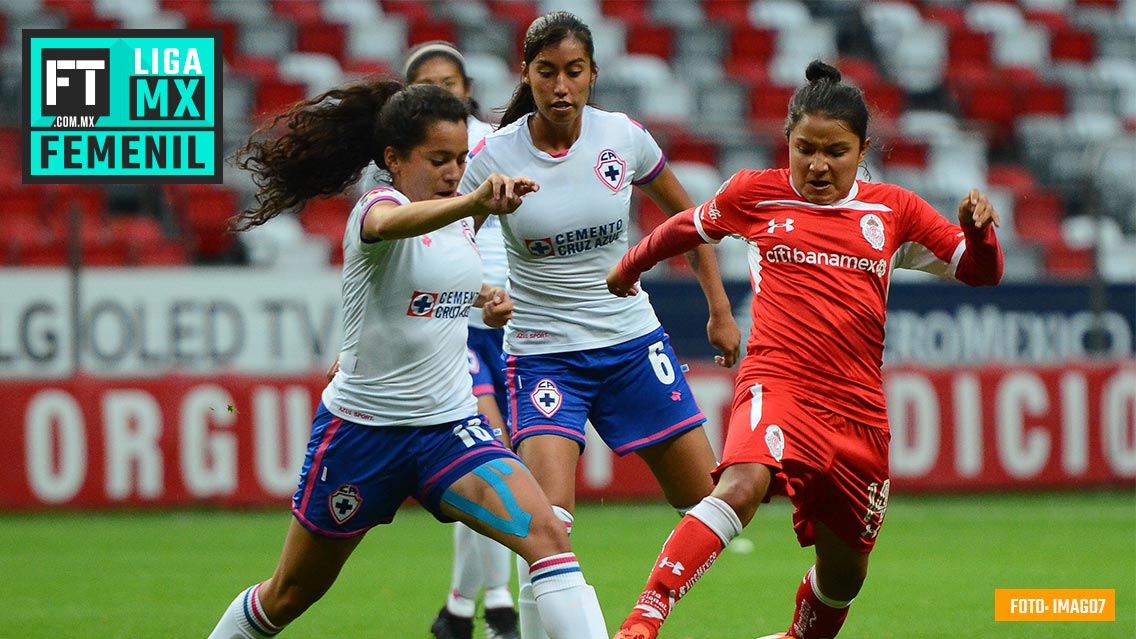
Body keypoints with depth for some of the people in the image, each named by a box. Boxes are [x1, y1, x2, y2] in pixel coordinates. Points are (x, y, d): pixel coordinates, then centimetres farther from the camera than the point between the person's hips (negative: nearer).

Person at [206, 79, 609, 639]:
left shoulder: (458, 222, 5)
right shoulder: (376, 207, -16)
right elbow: (390, 224, -46)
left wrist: (481, 299, 9)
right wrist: (475, 201, -65)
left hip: (450, 425, 5)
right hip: (363, 428, -5)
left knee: (545, 533, -20)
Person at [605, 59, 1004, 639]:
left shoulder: (892, 211, 11)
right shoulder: (754, 195, 8)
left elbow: (978, 272, 14)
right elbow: (688, 227, 27)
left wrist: (978, 230, -7)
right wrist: (629, 267, 40)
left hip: (857, 407, 3)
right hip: (777, 381, -3)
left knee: (844, 572, 12)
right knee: (743, 485, -35)